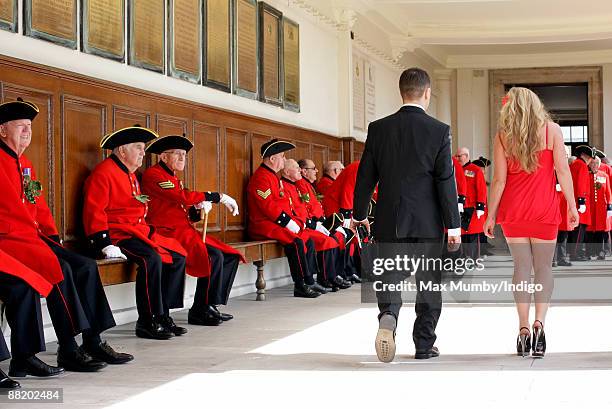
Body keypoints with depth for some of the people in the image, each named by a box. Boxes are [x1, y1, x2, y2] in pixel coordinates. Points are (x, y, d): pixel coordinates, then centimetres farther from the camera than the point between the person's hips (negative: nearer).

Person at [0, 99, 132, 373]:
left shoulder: (26, 164, 21)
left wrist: (53, 235, 8)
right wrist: (36, 231, -15)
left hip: (33, 237, 10)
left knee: (86, 266, -4)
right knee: (59, 269, -28)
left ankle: (93, 342, -2)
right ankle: (68, 351, -22)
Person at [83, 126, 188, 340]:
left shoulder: (131, 175, 21)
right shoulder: (103, 172, -10)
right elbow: (94, 211, -18)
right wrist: (104, 245, -25)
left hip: (139, 231, 10)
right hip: (117, 234, -10)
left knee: (177, 256, 1)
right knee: (151, 258, -32)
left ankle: (163, 315, 4)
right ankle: (147, 322, -23)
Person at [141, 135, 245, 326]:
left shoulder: (173, 178, 23)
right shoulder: (153, 175, -8)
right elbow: (182, 196, -21)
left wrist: (198, 210, -4)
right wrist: (219, 197, -16)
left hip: (184, 231, 10)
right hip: (168, 232, -10)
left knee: (230, 256, 0)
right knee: (214, 257, -26)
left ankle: (212, 307, 4)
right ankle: (200, 312, -15)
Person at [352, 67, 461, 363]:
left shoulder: (378, 128, 0)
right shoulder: (439, 131, -8)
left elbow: (366, 176, 4)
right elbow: (446, 181, -9)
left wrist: (358, 214, 16)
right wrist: (453, 225, -4)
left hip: (388, 222, 2)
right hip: (427, 223, -1)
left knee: (389, 279, 9)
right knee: (428, 285, 12)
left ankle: (388, 316, -21)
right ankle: (424, 346, 18)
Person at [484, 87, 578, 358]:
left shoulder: (502, 136, 1)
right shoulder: (551, 130, 0)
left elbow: (499, 180, -2)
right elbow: (562, 170, -5)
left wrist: (491, 215, 4)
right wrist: (572, 207, 1)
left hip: (512, 211, 1)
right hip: (545, 210, -1)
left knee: (521, 266, 6)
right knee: (543, 267, 7)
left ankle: (524, 327, -1)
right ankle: (539, 321, -11)